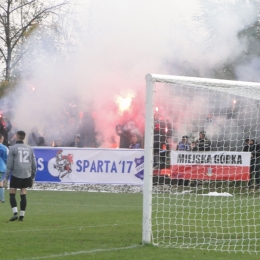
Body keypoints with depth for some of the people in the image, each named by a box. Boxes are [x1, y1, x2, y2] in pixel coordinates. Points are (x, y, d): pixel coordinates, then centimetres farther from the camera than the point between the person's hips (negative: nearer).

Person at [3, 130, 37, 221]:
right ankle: (22, 215, 7)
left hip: (16, 175, -4)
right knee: (23, 195, 9)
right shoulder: (30, 149, 10)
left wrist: (6, 178, -4)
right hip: (27, 175, 4)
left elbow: (9, 165, -7)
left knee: (12, 194, 5)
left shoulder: (13, 148, -3)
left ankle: (15, 213, -11)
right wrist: (33, 177, 21)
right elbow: (34, 165, 12)